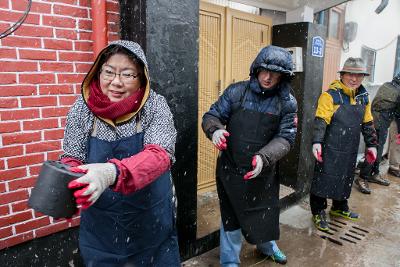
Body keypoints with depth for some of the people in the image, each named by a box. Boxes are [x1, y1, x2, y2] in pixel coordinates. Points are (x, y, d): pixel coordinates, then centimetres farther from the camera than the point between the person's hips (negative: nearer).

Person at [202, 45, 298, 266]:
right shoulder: (236, 91, -9)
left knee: (266, 210, 23)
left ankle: (267, 245, 55)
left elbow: (285, 137, -10)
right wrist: (215, 130, -28)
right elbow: (211, 116, -4)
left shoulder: (287, 103, -6)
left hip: (264, 171, 2)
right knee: (231, 215, 12)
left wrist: (264, 157, -29)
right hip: (231, 169, -2)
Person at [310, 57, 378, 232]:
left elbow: (367, 123, 17)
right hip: (330, 149, -7)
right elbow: (321, 120, -20)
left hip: (351, 150, 7)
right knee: (324, 178, 0)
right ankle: (318, 212, 16)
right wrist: (317, 142, -30)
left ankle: (340, 207, 39)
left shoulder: (363, 97, 9)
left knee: (346, 179, 19)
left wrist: (371, 144, 18)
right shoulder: (331, 95, -13)